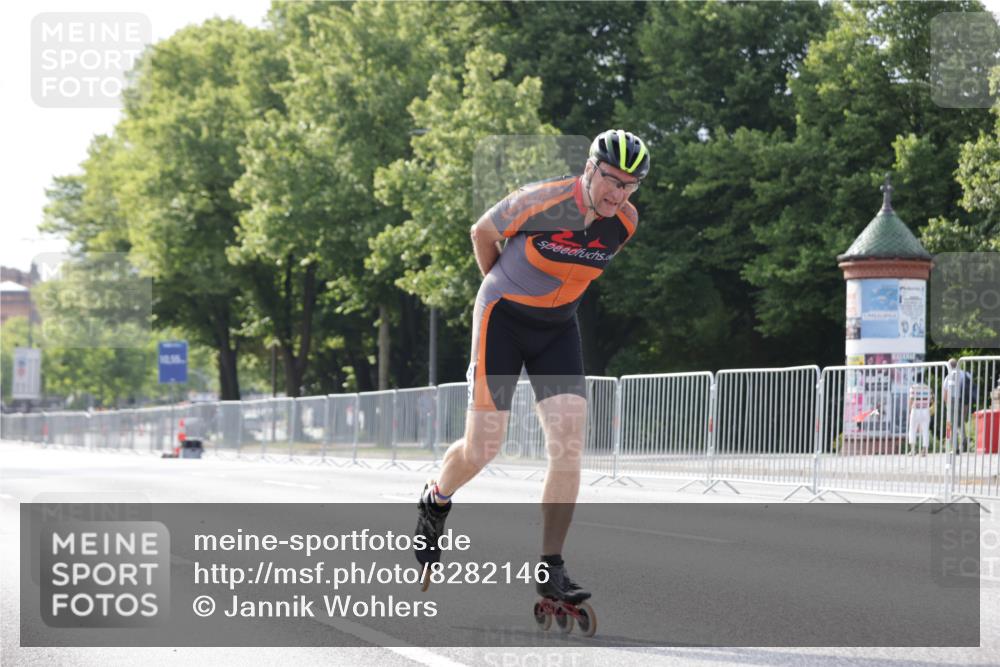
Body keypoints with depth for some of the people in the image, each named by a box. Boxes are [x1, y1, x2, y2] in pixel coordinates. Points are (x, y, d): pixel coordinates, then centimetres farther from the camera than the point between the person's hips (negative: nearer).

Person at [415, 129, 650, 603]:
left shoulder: (625, 222, -8)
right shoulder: (541, 203, -24)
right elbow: (482, 232, -4)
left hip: (558, 329, 4)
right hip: (503, 320, -4)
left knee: (570, 441, -13)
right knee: (482, 448, -5)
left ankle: (550, 569, -7)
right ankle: (435, 501, 31)